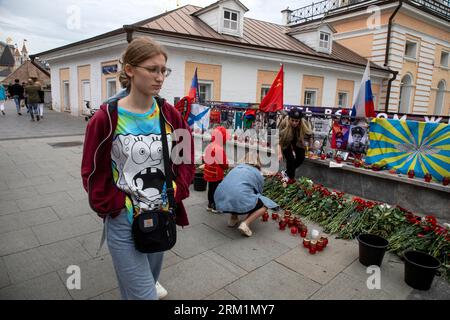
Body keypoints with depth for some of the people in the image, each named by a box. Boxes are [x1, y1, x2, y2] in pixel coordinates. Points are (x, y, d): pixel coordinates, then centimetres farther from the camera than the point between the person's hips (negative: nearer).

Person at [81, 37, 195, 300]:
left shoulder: (170, 115, -2)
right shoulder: (107, 118, -13)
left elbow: (187, 159, 6)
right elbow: (94, 174, -6)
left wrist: (175, 194, -4)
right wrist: (122, 207, -12)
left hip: (163, 216, 4)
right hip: (125, 220, -4)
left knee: (150, 278, 25)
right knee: (144, 294, 1)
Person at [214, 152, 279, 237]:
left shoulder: (237, 167, 26)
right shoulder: (258, 173, 14)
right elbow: (259, 192, 26)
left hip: (221, 198, 6)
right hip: (239, 199, -6)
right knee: (265, 204, 16)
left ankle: (233, 219, 24)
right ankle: (245, 224, -2)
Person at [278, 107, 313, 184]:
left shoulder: (304, 123, -30)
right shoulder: (284, 123, -37)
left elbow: (309, 134, -9)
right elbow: (279, 139, -34)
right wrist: (280, 153, -41)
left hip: (297, 141, 3)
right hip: (286, 142, -3)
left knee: (301, 158, -3)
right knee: (290, 159, -14)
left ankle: (286, 172, 20)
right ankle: (291, 178, 9)